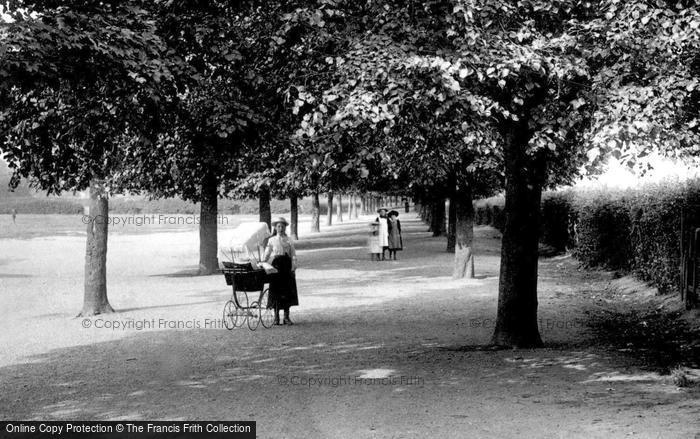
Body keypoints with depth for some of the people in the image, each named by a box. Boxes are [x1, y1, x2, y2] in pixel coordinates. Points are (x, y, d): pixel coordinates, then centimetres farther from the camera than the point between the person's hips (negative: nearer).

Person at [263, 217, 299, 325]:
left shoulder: (288, 240, 9)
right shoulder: (271, 240, 8)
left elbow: (293, 255, 5)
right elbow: (267, 254, 6)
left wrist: (293, 267, -7)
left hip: (287, 265, 1)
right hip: (275, 264, -1)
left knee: (288, 291, 0)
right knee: (276, 291, -2)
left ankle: (286, 317, 7)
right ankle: (276, 317, 6)